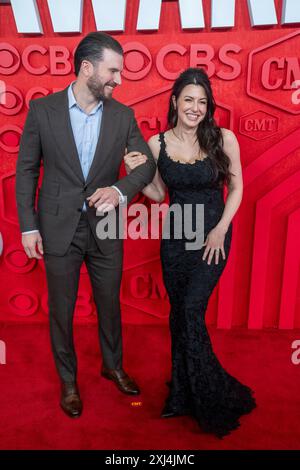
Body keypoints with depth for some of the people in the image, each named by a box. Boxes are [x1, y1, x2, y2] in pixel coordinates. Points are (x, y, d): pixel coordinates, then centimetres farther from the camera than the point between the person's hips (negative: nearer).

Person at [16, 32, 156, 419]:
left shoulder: (122, 115, 0)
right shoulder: (42, 109, -5)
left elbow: (146, 163, -2)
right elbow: (26, 169, -1)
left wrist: (120, 190, -23)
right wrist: (28, 226, -4)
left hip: (105, 229, 2)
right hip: (59, 229, -1)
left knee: (109, 304, 17)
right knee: (61, 310, 12)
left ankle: (113, 366, 44)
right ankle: (68, 381, 37)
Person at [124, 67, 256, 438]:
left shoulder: (223, 139, -8)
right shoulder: (157, 143, -2)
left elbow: (236, 187, 1)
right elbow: (159, 195, 7)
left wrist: (220, 230, -8)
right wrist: (136, 174, -10)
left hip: (213, 237, -3)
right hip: (175, 237, 3)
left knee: (192, 310, -9)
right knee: (178, 313, 11)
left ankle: (212, 396, 17)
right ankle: (184, 393, 33)